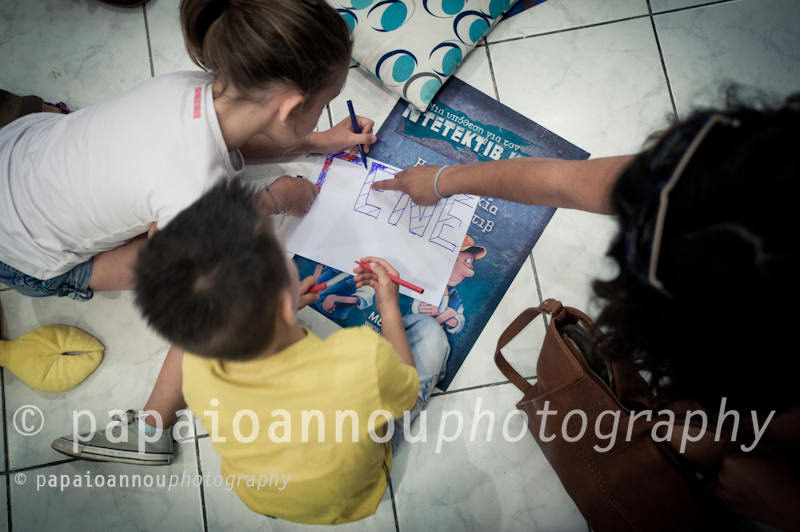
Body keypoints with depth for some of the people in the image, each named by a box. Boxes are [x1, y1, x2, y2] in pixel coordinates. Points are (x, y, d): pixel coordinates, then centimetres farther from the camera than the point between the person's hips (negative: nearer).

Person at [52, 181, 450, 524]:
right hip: (349, 500, -1)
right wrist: (389, 307, -7)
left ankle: (148, 432, 27)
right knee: (429, 330, 6)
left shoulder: (198, 372, -32)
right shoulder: (366, 360, -44)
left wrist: (286, 306, 3)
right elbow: (407, 391, -18)